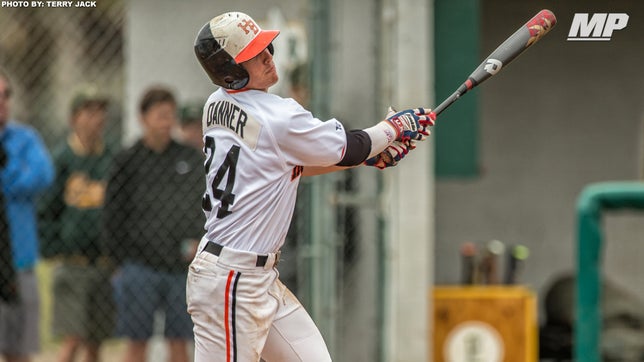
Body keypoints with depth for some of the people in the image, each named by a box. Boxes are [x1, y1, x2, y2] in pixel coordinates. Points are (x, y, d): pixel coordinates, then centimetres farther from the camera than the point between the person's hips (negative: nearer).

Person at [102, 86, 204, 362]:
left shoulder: (192, 159, 9)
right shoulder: (127, 161, 3)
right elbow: (113, 215, 3)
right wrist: (120, 261, -3)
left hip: (183, 267, 2)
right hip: (140, 265, -2)